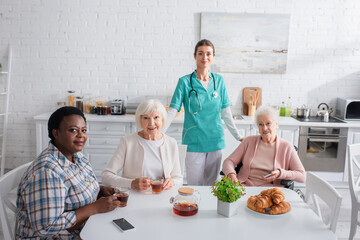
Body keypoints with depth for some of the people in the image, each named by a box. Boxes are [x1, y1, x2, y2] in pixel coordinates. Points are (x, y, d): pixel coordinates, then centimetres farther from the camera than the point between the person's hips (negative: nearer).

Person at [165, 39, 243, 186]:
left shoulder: (219, 80, 5)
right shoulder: (185, 82, -4)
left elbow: (226, 112, 10)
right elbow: (172, 111, -7)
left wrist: (238, 136, 13)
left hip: (215, 140, 3)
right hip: (194, 142, -3)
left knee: (212, 184, 12)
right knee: (194, 185, 3)